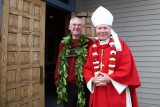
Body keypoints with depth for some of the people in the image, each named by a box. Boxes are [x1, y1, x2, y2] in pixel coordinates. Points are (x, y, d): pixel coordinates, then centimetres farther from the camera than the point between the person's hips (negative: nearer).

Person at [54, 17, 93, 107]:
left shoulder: (89, 42, -4)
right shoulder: (64, 43, 6)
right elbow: (59, 63, 8)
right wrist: (57, 80, 5)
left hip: (83, 84, -2)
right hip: (66, 84, 3)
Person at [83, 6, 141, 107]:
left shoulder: (120, 45, -4)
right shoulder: (92, 48, 9)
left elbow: (127, 68, -11)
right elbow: (87, 68, 10)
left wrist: (109, 79, -17)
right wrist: (93, 79, -9)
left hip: (117, 92, -4)